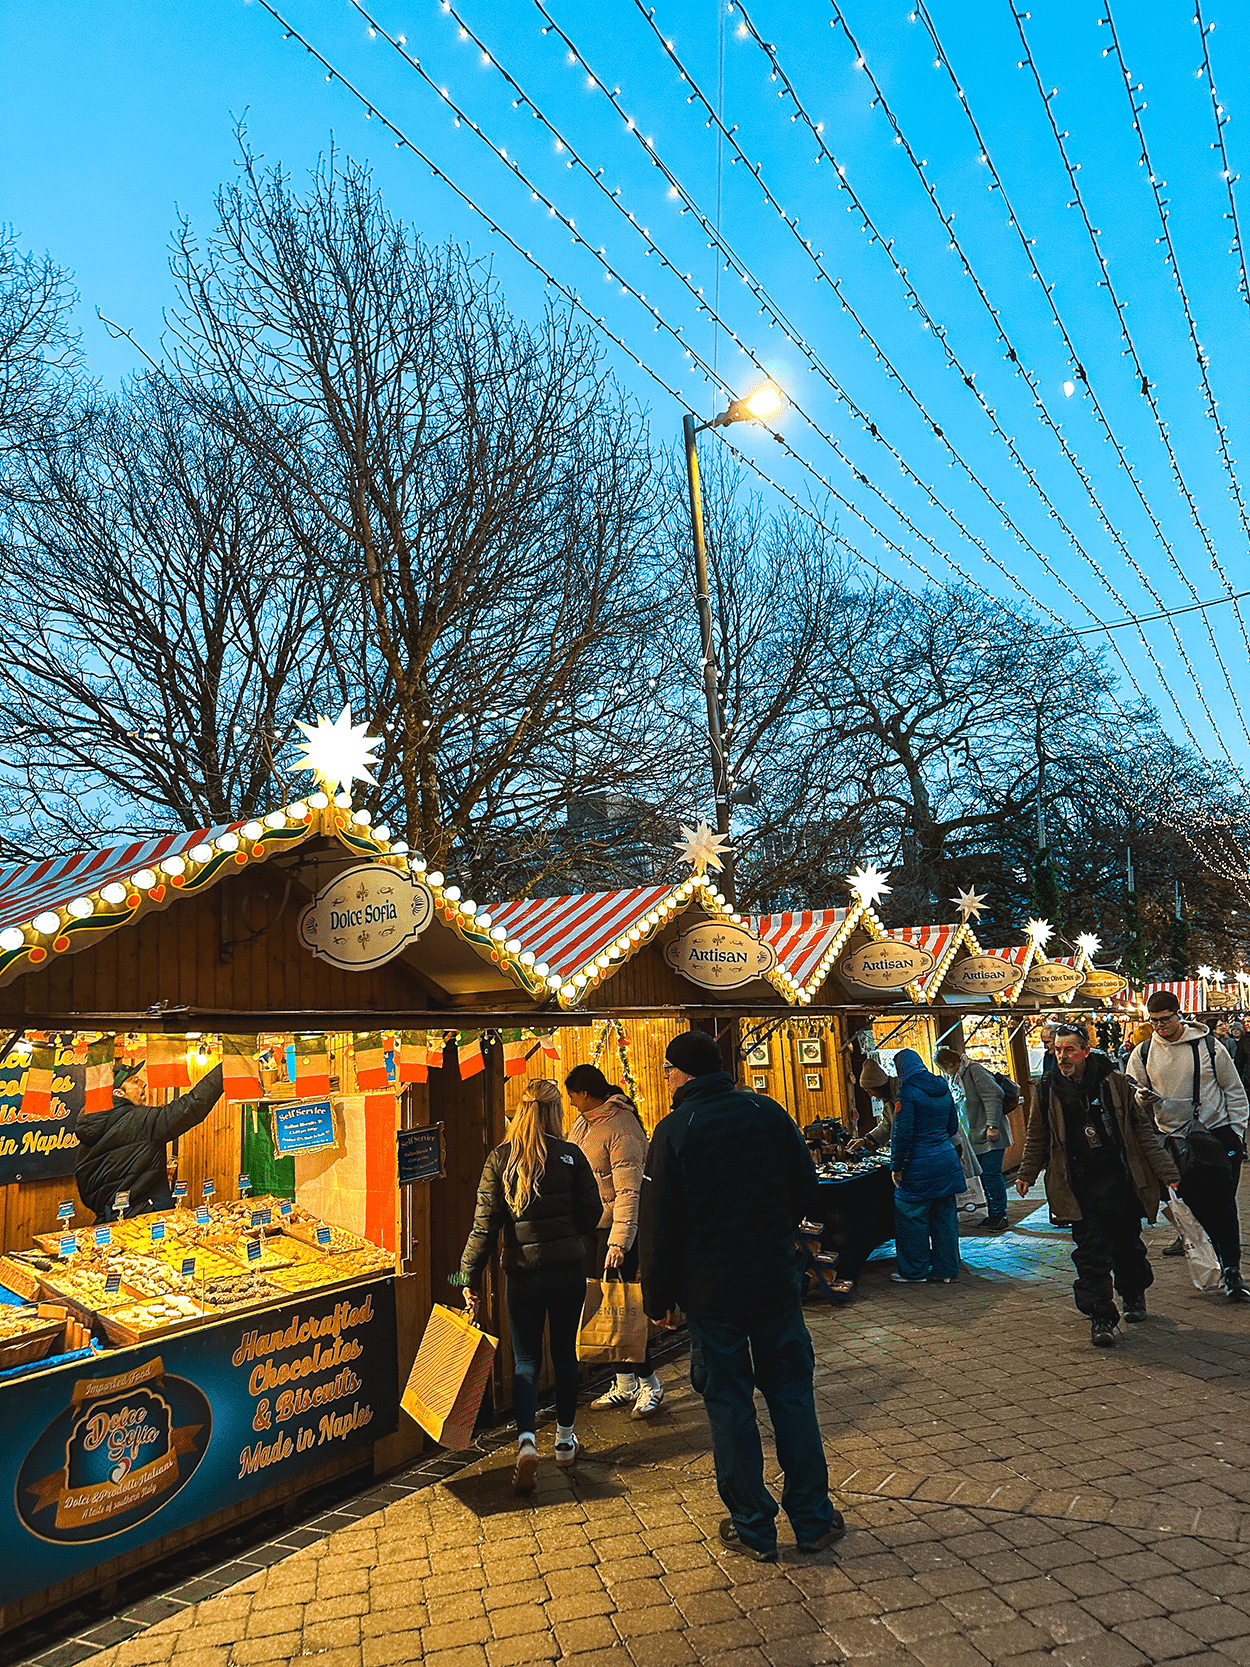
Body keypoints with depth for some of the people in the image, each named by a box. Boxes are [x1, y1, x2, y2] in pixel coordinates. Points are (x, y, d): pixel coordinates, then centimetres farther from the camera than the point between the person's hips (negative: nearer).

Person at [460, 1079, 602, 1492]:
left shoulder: (500, 1158, -6)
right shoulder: (571, 1155, -7)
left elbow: (485, 1224, -7)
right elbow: (592, 1213, -1)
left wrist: (470, 1277, 0)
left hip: (522, 1272, 0)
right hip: (568, 1268, 0)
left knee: (526, 1358, 11)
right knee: (564, 1352, 17)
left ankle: (526, 1439, -6)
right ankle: (565, 1439, 29)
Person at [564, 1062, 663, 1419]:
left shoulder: (622, 1130, -21)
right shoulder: (584, 1122, 6)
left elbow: (628, 1192, -26)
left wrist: (618, 1243, -31)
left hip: (617, 1229, -8)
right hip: (590, 1229, 8)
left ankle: (648, 1384, 12)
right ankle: (624, 1385, 24)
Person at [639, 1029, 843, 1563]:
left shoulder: (674, 1130, -13)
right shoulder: (769, 1112, -2)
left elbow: (658, 1223, -11)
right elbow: (806, 1188, 6)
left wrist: (659, 1297, -1)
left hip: (710, 1291, -3)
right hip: (776, 1280, 3)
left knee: (728, 1403, 10)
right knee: (791, 1395, 15)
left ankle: (753, 1528, 20)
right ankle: (813, 1518, 24)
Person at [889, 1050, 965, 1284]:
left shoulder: (907, 1093, -14)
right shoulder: (943, 1089, 8)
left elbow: (902, 1133, -17)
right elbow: (953, 1125, 16)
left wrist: (896, 1166, -10)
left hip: (919, 1165, -7)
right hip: (947, 1161, 7)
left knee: (912, 1217, 5)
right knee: (944, 1215, 13)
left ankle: (914, 1271, 13)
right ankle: (946, 1270, 19)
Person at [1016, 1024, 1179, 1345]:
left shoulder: (1114, 1083, -4)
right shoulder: (1047, 1092, -1)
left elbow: (1142, 1129, 3)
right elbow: (1037, 1139, 13)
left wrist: (1166, 1171, 2)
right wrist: (1027, 1174, 9)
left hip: (1120, 1183, 0)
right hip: (1079, 1189, 0)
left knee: (1128, 1246, 15)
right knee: (1091, 1255, -5)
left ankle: (1134, 1295, 42)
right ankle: (1101, 1318, 5)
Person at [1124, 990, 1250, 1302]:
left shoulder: (1208, 1046, -3)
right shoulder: (1143, 1054, 2)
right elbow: (1131, 1093, 10)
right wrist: (1142, 1098, -14)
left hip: (1218, 1133, -2)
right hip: (1176, 1139, 2)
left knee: (1222, 1205, -2)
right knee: (1194, 1206, 2)